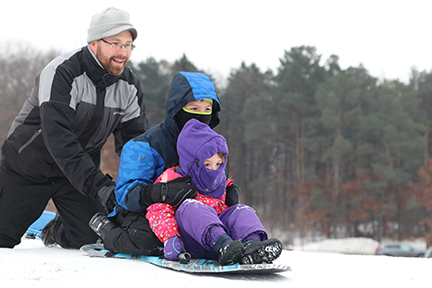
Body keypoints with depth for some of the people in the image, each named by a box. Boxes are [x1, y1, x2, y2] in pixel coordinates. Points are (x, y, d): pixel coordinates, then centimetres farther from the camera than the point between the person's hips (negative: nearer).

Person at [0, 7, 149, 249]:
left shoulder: (130, 86, -8)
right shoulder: (63, 73, -27)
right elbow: (58, 137, -37)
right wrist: (97, 184, -46)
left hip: (81, 169, 4)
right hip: (27, 165, -4)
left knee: (91, 236, -12)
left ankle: (56, 231, 21)